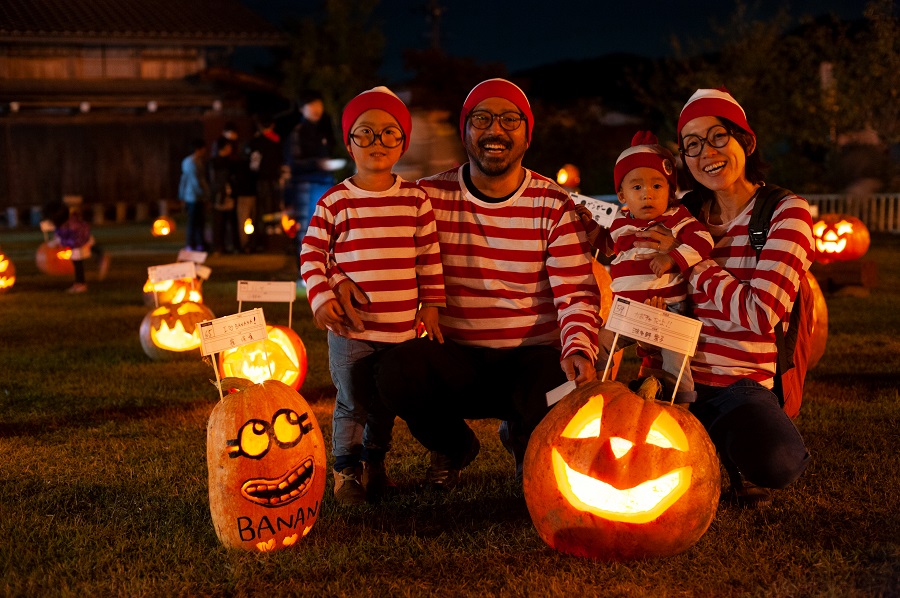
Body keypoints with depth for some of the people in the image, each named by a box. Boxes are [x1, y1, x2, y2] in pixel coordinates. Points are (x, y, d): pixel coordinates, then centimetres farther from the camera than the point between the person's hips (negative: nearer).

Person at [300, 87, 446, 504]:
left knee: (386, 404, 15)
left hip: (402, 325, 2)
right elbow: (312, 253, 0)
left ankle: (375, 462, 35)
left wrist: (430, 307, 5)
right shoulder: (335, 201, -4)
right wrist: (320, 298, -12)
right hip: (350, 325, -2)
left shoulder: (415, 199, 2)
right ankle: (346, 469, 21)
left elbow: (429, 257, 7)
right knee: (352, 402, 3)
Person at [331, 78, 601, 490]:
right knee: (397, 371, -32)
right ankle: (452, 445, 7)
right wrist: (340, 279, -14)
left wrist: (579, 350, -25)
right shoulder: (431, 197, 1)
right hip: (455, 360, 1)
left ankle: (527, 441, 10)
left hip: (531, 358, 0)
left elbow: (576, 294, -5)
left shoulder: (554, 206, 0)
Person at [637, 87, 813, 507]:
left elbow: (761, 315, -18)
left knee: (776, 464, -35)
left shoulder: (787, 213, -6)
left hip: (742, 384, -4)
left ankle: (738, 459, 5)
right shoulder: (686, 214, 9)